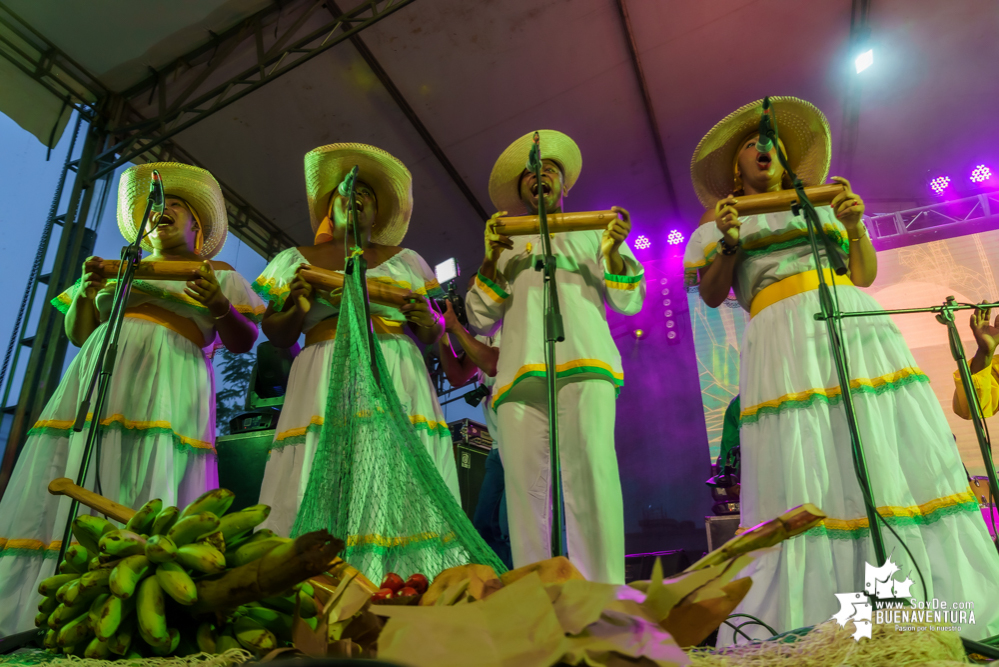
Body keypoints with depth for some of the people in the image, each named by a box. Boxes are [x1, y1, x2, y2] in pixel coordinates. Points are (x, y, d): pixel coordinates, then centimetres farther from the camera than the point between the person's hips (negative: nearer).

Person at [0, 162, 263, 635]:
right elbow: (77, 333, 23)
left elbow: (243, 341, 6)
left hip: (169, 382, -4)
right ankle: (39, 618, -5)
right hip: (100, 372, 4)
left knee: (151, 492, -16)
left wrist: (220, 305, -13)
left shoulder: (218, 273, 16)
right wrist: (85, 292, 4)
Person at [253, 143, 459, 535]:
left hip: (398, 380, 1)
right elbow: (274, 334, 15)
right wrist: (298, 311, -6)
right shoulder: (299, 260, 19)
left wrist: (427, 323, -5)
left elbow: (430, 334, 18)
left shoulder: (403, 260, 21)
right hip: (327, 381, 0)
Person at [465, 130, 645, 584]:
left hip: (584, 360, -2)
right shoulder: (507, 245, 31)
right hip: (521, 369, 2)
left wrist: (613, 251, -2)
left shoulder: (593, 232, 28)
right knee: (524, 481, -9)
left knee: (589, 467, -20)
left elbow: (629, 302, 16)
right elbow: (480, 319, 19)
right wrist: (491, 258, 5)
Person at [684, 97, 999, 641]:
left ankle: (951, 606, 2)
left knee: (902, 455, -5)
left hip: (860, 327, 4)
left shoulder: (821, 204, 27)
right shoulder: (723, 217, 18)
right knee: (798, 475, -12)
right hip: (784, 338, -3)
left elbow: (866, 274, 19)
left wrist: (854, 225, 2)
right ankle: (797, 627, -8)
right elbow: (711, 295, 6)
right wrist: (729, 243, -10)